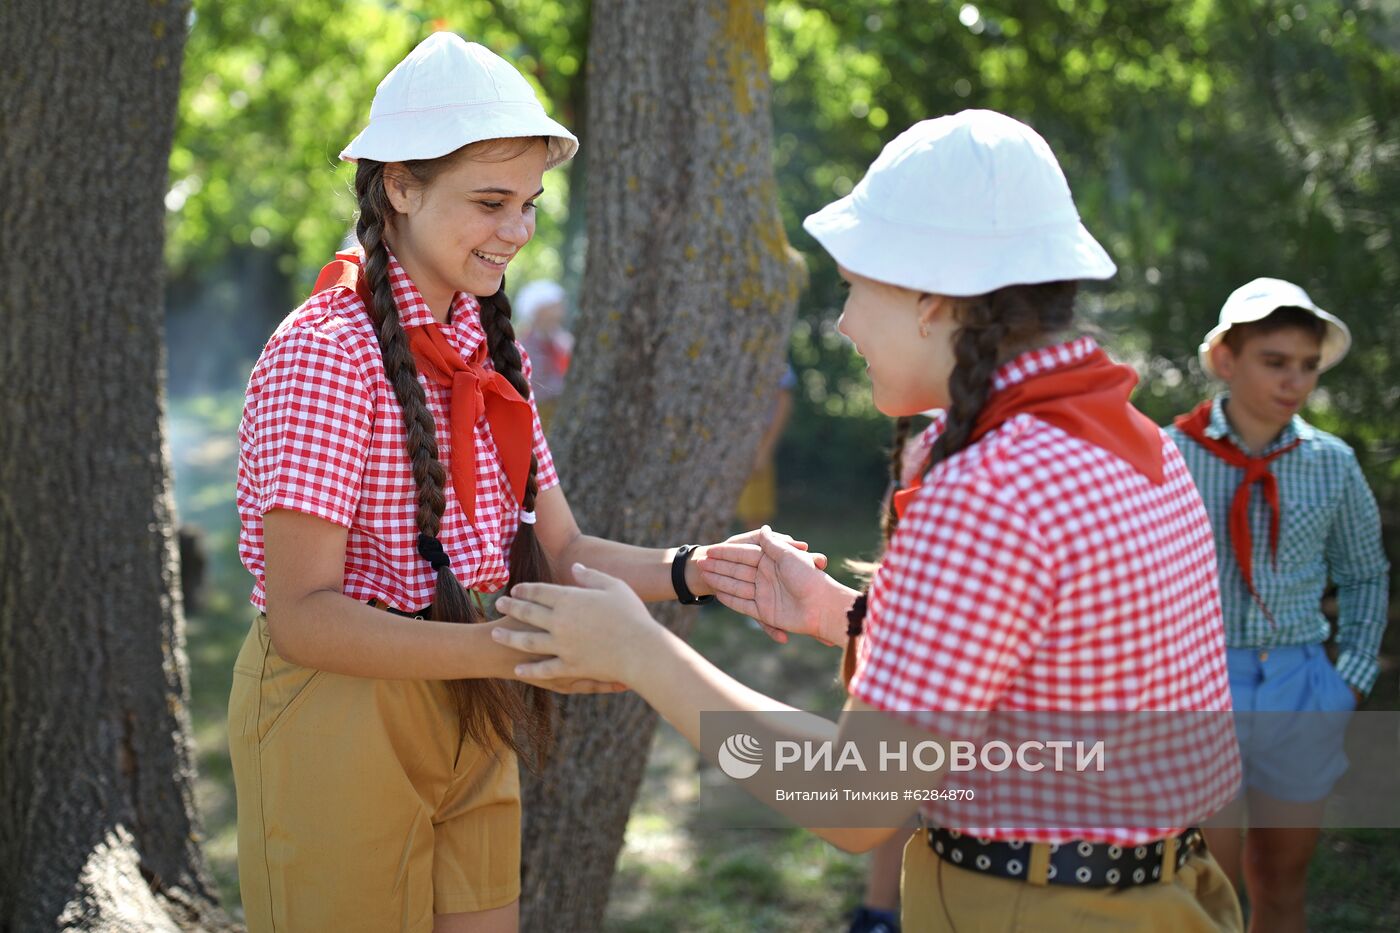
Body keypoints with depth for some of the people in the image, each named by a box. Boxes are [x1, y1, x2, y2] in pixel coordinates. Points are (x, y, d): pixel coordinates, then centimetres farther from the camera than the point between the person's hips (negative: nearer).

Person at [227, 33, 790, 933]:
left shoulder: (490, 353, 9)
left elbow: (559, 551, 4)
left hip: (467, 720, 7)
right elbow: (303, 613, -22)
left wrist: (696, 572, -14)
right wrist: (512, 649, -32)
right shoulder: (326, 352, -17)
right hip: (335, 715, -7)